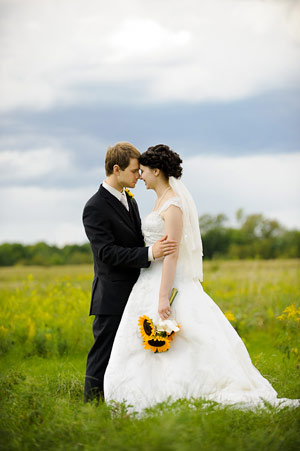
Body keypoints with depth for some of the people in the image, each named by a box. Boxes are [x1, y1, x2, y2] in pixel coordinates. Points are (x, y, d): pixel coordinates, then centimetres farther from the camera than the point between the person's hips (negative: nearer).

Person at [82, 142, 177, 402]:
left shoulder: (129, 200, 13)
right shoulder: (95, 208, -14)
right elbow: (108, 253, -22)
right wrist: (150, 253, -29)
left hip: (135, 295, 8)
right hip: (113, 299, -8)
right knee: (103, 357, -4)